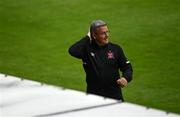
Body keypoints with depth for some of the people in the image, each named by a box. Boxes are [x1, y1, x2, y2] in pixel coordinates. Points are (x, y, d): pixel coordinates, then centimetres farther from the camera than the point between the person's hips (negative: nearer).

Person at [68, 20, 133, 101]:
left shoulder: (115, 49, 7)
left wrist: (126, 78, -12)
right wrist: (87, 37, -9)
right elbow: (72, 51, -20)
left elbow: (127, 67, 11)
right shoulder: (87, 49, -1)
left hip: (114, 95, 2)